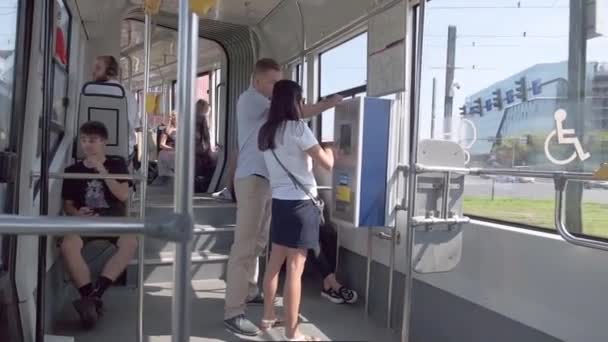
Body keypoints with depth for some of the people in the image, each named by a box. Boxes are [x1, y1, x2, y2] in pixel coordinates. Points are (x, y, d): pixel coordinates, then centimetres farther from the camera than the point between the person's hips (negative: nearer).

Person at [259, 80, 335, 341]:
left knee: (275, 262, 19)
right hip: (300, 203, -8)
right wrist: (329, 150, 10)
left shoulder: (266, 131, 8)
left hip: (279, 201, 8)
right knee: (295, 269, -2)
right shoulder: (297, 128, -14)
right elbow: (327, 164, -12)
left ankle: (268, 316, 32)